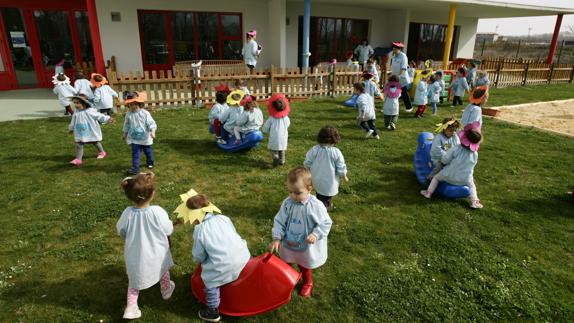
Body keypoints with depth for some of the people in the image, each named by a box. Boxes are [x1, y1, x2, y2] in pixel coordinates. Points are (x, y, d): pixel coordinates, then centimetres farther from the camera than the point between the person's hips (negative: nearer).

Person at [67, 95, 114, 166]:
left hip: (92, 132, -4)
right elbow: (73, 122, 17)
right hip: (80, 133, 4)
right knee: (78, 145, -3)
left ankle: (102, 152, 42)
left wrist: (108, 119, -24)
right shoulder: (76, 113, 0)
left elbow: (99, 116, -16)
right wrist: (71, 128, 29)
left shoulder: (89, 111, -18)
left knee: (96, 142, 16)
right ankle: (78, 159, 1)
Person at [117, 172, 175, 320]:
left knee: (134, 280, 27)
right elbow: (169, 230, -15)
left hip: (135, 257, 1)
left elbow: (121, 231, -3)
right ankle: (166, 290, 53)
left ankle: (131, 308, 26)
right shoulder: (157, 211, -30)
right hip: (156, 255, -1)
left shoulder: (128, 213, -22)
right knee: (163, 269, 31)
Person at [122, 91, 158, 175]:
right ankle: (135, 167, -2)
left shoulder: (145, 113, -15)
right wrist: (125, 134, 18)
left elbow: (151, 123, -17)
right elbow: (127, 125, 10)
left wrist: (152, 132, -31)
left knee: (148, 151, 18)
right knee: (135, 153, -4)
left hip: (145, 138, -1)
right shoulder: (128, 114, -4)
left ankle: (150, 162, 42)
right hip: (134, 138, 2)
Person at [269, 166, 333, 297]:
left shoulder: (316, 205, -26)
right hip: (288, 244, 2)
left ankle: (308, 283, 55)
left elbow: (326, 223, -16)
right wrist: (276, 238, -19)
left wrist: (316, 234, -29)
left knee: (305, 266, 25)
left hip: (306, 246, -2)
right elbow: (279, 221, -9)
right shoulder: (287, 203, -16)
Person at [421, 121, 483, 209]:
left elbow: (444, 161, -18)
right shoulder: (475, 154, -9)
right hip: (465, 180, 3)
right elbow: (472, 165, 3)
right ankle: (474, 201, 19)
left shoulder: (455, 149, -21)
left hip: (449, 176, -2)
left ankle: (429, 192, 23)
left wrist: (441, 160, 6)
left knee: (436, 177, 23)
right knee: (472, 185, 32)